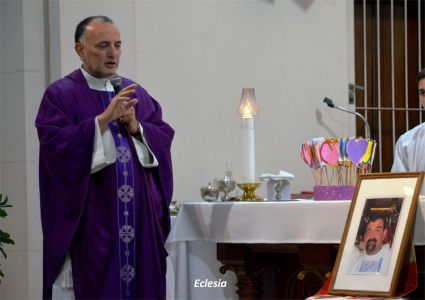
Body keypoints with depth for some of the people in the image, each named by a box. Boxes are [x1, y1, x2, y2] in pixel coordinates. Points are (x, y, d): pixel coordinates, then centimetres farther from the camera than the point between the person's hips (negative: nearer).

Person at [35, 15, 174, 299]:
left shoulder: (136, 93, 14)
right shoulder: (60, 95, -3)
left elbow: (165, 137, 10)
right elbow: (55, 145, -16)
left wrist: (136, 127, -10)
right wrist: (104, 119, -22)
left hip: (139, 215, 5)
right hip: (90, 218, -5)